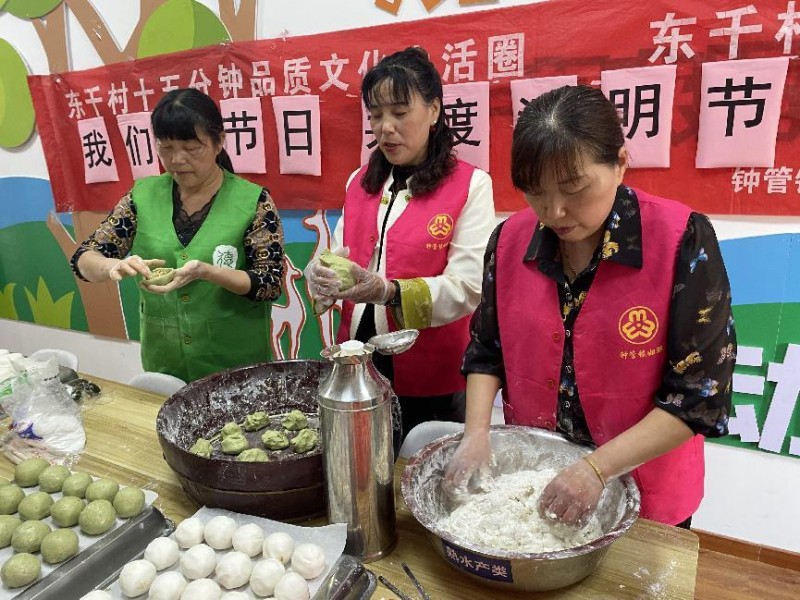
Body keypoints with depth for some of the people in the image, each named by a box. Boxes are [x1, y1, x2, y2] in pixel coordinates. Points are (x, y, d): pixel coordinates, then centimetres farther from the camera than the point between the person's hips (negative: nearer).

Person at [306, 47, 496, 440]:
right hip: (359, 365, 5)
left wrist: (389, 292, -30)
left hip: (432, 380, -4)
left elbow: (468, 288, -16)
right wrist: (322, 274, -14)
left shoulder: (470, 186, -8)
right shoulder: (359, 183, 9)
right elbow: (339, 257, 9)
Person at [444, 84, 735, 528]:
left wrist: (597, 470, -24)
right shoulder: (509, 240, -9)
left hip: (642, 493, -3)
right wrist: (476, 434, -14)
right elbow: (486, 352, 0)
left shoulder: (683, 242, -20)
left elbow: (700, 392, -18)